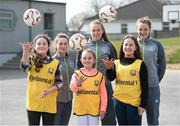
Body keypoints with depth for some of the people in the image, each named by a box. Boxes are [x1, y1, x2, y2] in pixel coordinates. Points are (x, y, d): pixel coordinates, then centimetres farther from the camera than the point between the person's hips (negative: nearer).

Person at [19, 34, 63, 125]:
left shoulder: (55, 63, 0)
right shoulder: (31, 60, -1)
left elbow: (59, 82, 2)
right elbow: (24, 67, -24)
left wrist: (49, 90, -16)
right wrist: (25, 52, -41)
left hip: (49, 104, 1)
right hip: (33, 102, 0)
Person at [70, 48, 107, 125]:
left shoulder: (100, 75, 1)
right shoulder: (77, 74, -4)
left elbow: (103, 94, 3)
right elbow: (72, 88, -20)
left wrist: (103, 108, 0)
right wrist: (77, 84, -42)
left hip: (94, 109, 1)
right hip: (81, 109, -1)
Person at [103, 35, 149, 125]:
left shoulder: (140, 64, -3)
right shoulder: (116, 63, 6)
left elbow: (144, 86, -3)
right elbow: (111, 78, -7)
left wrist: (143, 104, -6)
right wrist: (109, 68, -25)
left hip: (134, 102, -3)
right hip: (119, 101, 4)